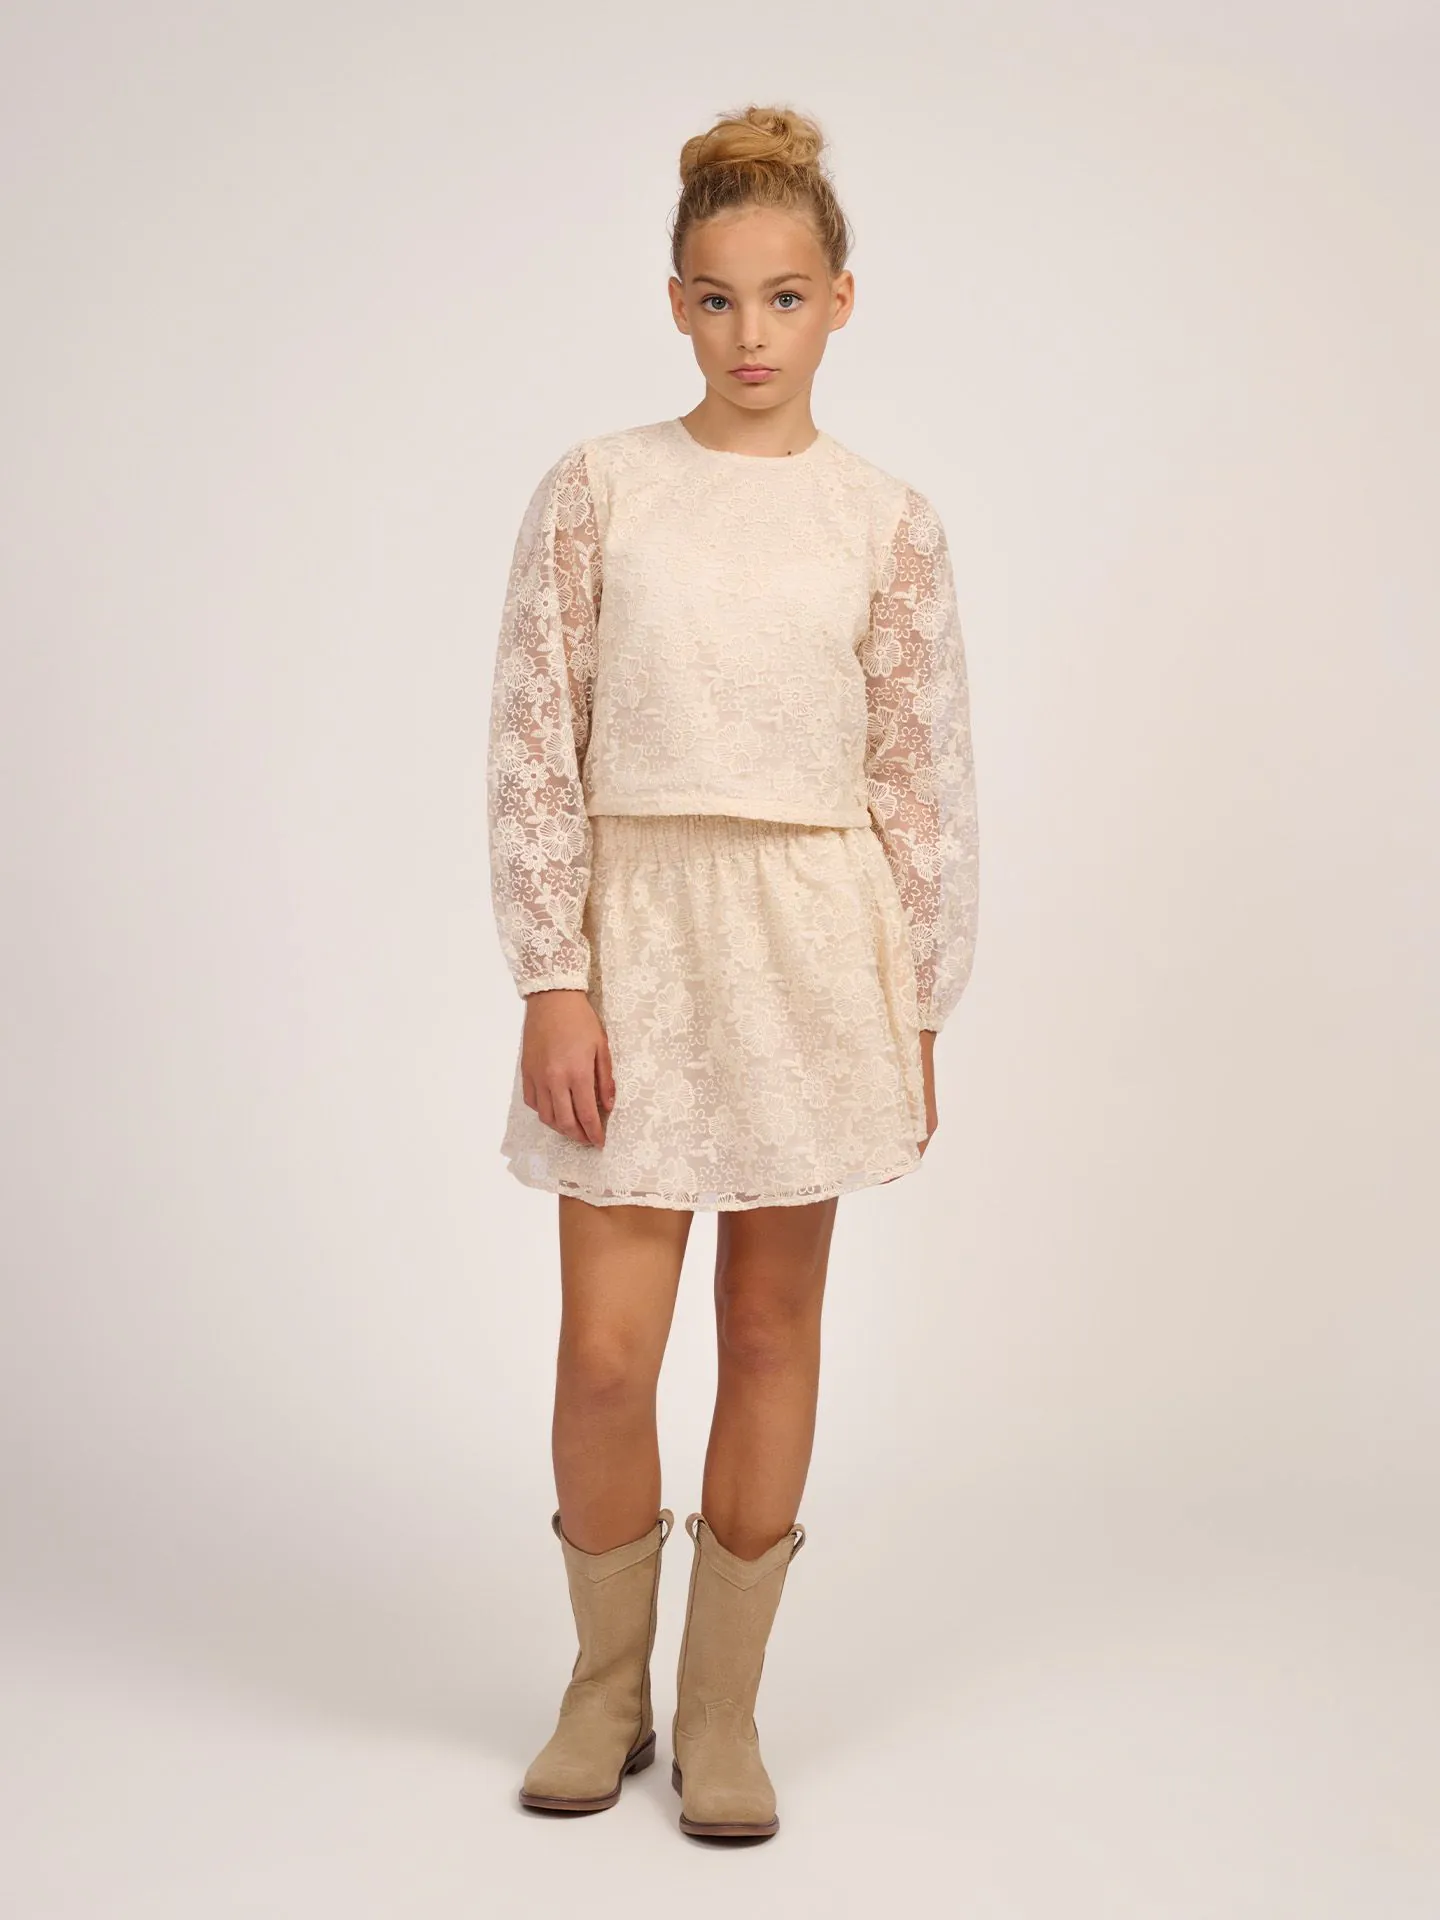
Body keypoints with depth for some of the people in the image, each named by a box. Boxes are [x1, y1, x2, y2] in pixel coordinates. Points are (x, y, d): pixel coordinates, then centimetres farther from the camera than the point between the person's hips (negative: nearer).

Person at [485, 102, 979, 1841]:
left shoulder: (889, 524, 3)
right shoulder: (595, 490, 0)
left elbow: (924, 778, 5)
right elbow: (532, 740, -1)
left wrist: (918, 1018, 3)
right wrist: (551, 979, -8)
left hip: (816, 938, 1)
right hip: (635, 923, -1)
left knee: (773, 1328, 8)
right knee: (605, 1346, -2)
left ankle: (722, 1702, 23)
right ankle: (606, 1685, 23)